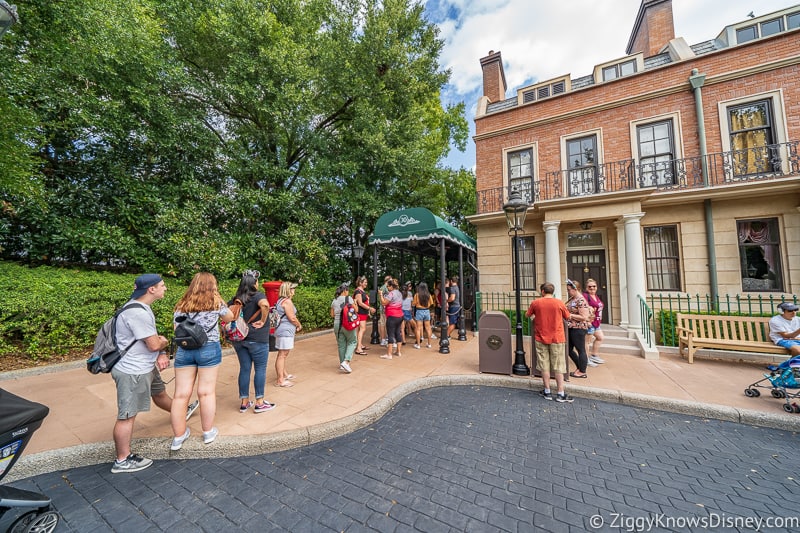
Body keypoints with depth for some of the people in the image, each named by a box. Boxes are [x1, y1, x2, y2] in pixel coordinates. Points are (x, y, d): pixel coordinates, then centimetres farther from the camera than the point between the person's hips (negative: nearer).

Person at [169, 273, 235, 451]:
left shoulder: (181, 305, 6)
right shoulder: (216, 302, -3)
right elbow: (229, 318, 10)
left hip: (183, 350, 4)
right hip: (209, 349, -3)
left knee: (181, 394, 10)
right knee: (206, 392, 7)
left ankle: (178, 436, 23)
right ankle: (208, 432, 22)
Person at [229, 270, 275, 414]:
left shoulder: (235, 299, 7)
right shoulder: (258, 295, -13)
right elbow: (265, 305, -34)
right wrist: (262, 321, -20)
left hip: (239, 339, 6)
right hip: (257, 339, -6)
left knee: (244, 369, 14)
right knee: (260, 369, 5)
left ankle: (244, 402, 24)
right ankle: (259, 403, 13)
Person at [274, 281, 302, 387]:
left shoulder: (281, 300, 15)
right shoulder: (287, 301, -16)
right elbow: (292, 318, -17)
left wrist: (296, 326, 13)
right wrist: (299, 325, 1)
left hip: (283, 331, 11)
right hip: (285, 331, -11)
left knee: (283, 354, 19)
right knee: (282, 355, -5)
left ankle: (284, 374, 32)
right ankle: (280, 380, 0)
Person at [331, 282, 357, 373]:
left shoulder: (334, 301, 7)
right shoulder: (348, 298, -7)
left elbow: (332, 314, 12)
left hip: (337, 325, 5)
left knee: (341, 345, 14)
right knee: (352, 342, 10)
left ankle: (342, 364, 24)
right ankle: (346, 361, -5)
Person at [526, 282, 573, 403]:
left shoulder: (535, 303, -6)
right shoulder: (559, 303, -7)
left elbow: (527, 315, 7)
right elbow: (567, 317, 6)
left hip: (541, 338, 0)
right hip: (557, 338, 0)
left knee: (544, 366, 11)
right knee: (558, 366, 9)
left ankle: (547, 392, 20)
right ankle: (560, 394, 15)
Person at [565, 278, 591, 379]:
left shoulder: (581, 301, -17)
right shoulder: (571, 299, 11)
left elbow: (584, 317, -21)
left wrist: (570, 315, -21)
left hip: (578, 329, -10)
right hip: (571, 328, 10)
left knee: (581, 350, 4)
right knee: (569, 349, 15)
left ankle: (582, 372, 16)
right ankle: (580, 368, 30)